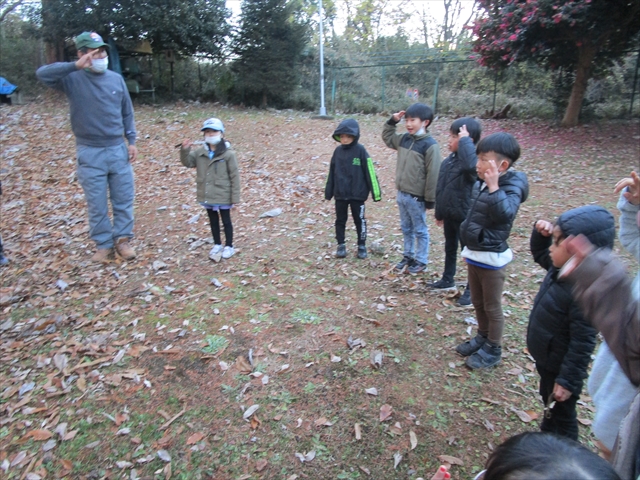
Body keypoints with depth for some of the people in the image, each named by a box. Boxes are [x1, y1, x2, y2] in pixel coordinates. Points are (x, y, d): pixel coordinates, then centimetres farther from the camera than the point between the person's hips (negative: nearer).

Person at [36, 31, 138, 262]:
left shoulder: (116, 79, 5)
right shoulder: (73, 79, -4)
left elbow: (127, 113, 11)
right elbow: (42, 74, -20)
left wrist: (132, 141, 6)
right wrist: (75, 66, -26)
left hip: (118, 149, 2)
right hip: (90, 153, -2)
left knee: (124, 199, 7)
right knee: (96, 204, 5)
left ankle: (123, 239, 21)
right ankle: (103, 244, 19)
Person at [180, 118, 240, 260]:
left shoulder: (228, 153, -14)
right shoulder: (200, 152, 0)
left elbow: (234, 176, -12)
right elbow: (188, 162, 3)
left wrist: (235, 197, -12)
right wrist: (185, 150, -17)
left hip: (223, 196, -5)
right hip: (207, 195, 5)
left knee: (226, 221, 10)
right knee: (213, 220, 18)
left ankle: (229, 246, 25)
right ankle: (217, 245, 34)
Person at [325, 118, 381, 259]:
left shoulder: (360, 150, -10)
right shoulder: (338, 151, 2)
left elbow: (369, 172, -9)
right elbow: (332, 173, 9)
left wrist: (375, 192, -10)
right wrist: (328, 192, 10)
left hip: (357, 194, -3)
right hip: (340, 194, 4)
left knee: (359, 220, 9)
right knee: (340, 220, 12)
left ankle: (362, 246, 23)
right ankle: (341, 245, 25)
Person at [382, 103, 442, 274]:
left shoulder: (430, 145, -17)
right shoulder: (404, 139, 4)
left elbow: (433, 175, -16)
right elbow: (387, 137, 24)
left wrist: (430, 199, -14)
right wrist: (392, 121, 7)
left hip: (417, 197, -7)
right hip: (402, 194, 7)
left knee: (420, 230, 8)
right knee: (406, 228, 19)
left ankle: (421, 260, 21)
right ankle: (408, 256, 34)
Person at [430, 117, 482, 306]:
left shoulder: (474, 162, -20)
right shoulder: (449, 160, 5)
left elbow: (471, 164, -49)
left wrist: (464, 140, -35)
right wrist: (439, 213, 18)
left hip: (465, 217, -8)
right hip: (449, 215, 8)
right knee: (449, 249, 22)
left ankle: (471, 289, 22)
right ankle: (448, 280, 41)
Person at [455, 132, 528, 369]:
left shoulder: (512, 186, -19)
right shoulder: (480, 183, 1)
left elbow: (505, 214, -39)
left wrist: (494, 187, -43)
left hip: (492, 257, -7)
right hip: (473, 253, 7)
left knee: (492, 307, 10)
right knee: (477, 302, 22)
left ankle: (493, 350, 28)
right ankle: (483, 337, 42)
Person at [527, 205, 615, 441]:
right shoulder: (561, 268, -10)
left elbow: (582, 344, -30)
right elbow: (540, 255, 13)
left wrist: (568, 381, -23)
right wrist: (540, 233, -6)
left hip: (560, 368, -9)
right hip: (545, 359, 9)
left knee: (561, 413, 15)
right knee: (548, 402, 30)